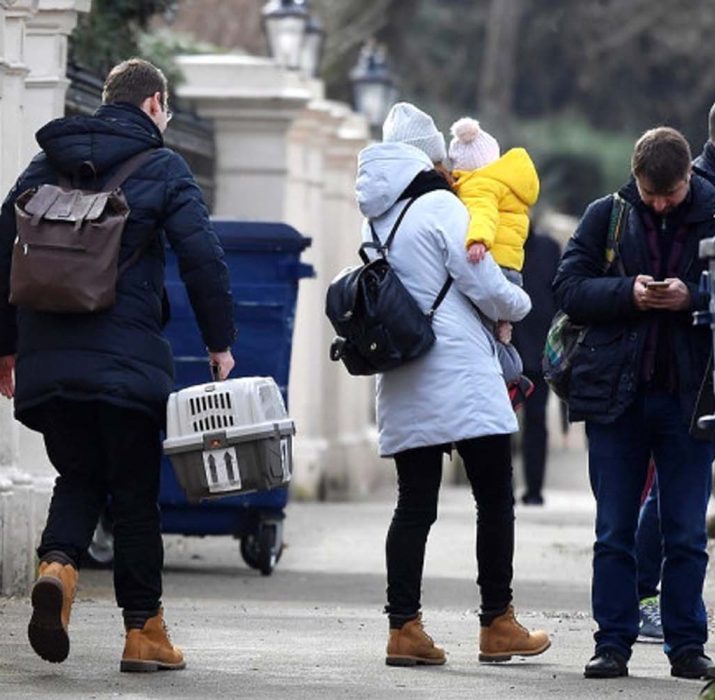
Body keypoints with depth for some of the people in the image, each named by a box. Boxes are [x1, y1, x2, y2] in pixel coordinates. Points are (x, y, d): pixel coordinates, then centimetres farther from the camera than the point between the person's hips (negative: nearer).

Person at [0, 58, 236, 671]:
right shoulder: (162, 169, -1)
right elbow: (203, 258, -9)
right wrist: (221, 343, -2)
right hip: (127, 359, -4)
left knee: (79, 475, 17)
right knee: (135, 491, 5)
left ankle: (57, 564, -13)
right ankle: (144, 631, 7)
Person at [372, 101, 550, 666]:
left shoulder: (376, 219, 12)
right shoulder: (439, 206, -9)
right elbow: (483, 282, -11)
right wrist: (519, 304, 9)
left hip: (404, 387, 7)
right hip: (461, 378, -7)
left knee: (414, 504, 7)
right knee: (495, 498, 3)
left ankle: (404, 627, 0)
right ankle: (497, 625, 5)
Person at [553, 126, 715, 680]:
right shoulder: (606, 216, 3)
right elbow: (569, 288, 0)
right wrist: (629, 292, -15)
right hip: (616, 395, 1)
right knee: (615, 532, 5)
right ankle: (613, 644, 10)